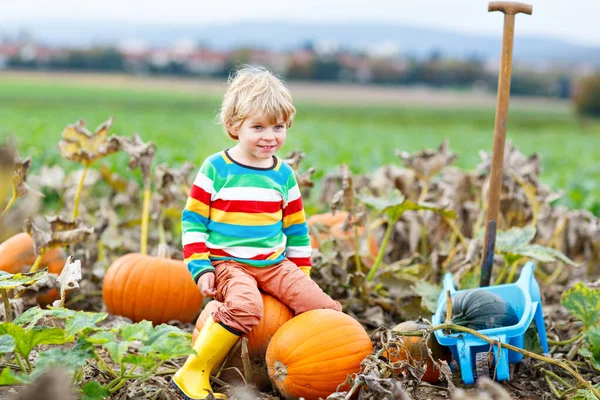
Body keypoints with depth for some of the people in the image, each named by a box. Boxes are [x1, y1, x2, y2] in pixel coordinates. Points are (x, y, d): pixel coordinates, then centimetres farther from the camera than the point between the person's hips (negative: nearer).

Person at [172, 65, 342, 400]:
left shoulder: (284, 175, 9)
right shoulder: (215, 169, -4)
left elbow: (296, 230, 18)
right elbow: (193, 222, -1)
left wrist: (301, 274, 14)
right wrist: (200, 269, -9)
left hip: (275, 264, 5)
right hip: (228, 265, -4)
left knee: (325, 308, -15)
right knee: (245, 307, -35)